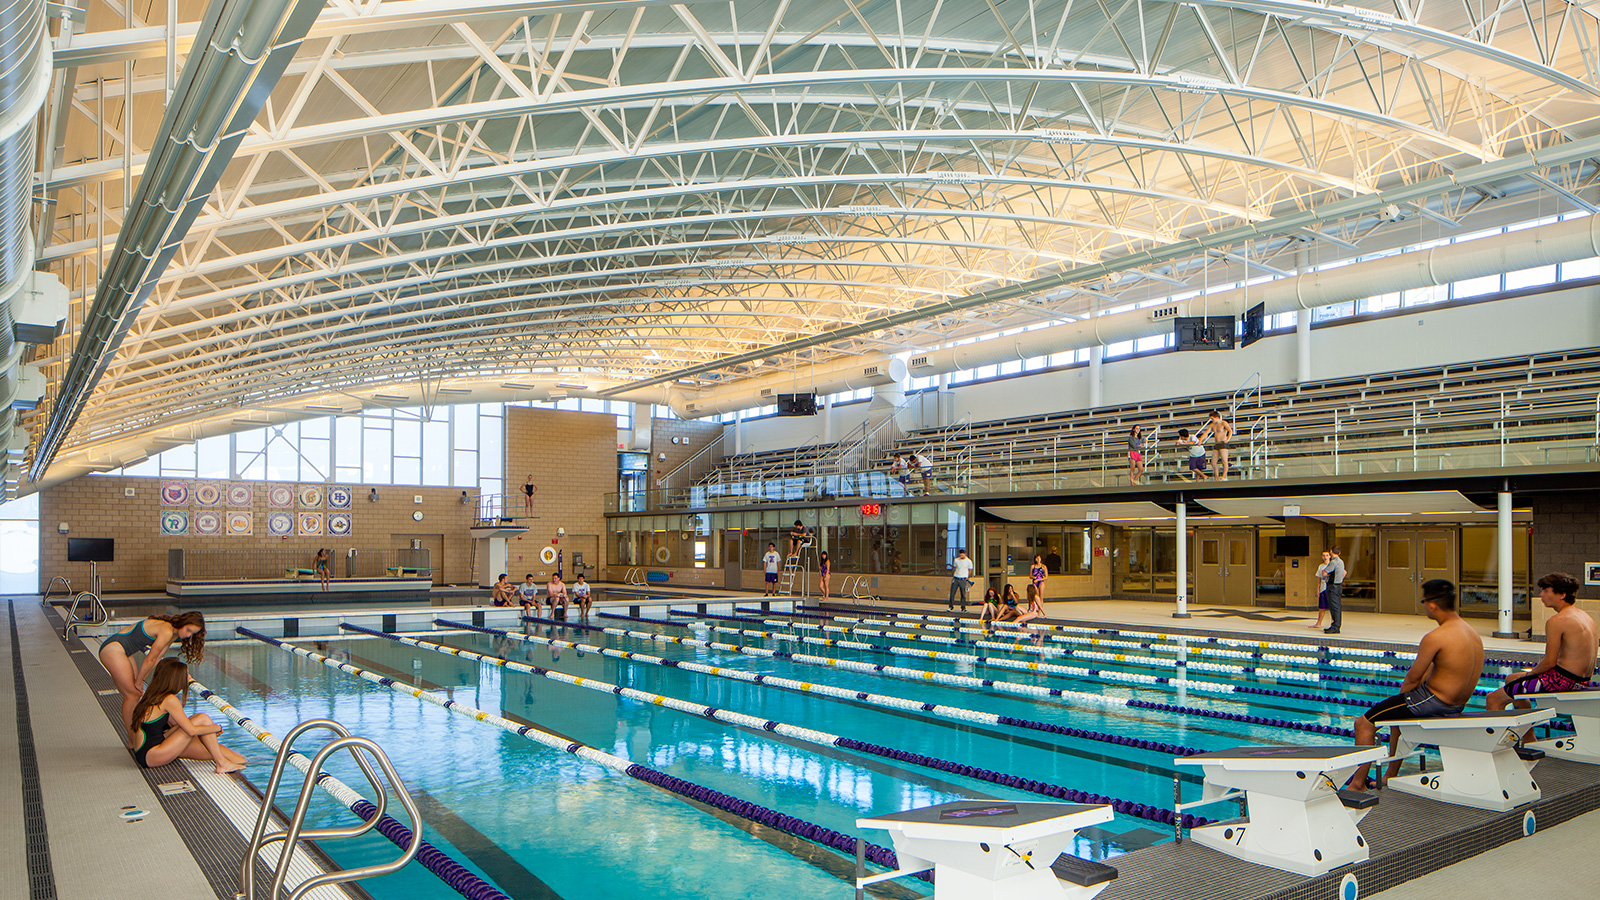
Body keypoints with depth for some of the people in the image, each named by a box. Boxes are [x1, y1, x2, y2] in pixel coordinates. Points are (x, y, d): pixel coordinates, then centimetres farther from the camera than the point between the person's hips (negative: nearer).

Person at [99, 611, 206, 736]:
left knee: (133, 695, 11)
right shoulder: (167, 631, -23)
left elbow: (157, 658, 8)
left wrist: (141, 679, 4)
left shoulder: (173, 633, 6)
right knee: (133, 695, -6)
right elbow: (150, 660, -16)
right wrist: (139, 681, -5)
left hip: (120, 652, 10)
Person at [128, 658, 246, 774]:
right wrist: (216, 728, 0)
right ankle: (222, 764, -8)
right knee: (203, 719, -11)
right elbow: (191, 730, -15)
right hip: (150, 756, -9)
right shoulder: (169, 700, -15)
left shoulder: (152, 696, 14)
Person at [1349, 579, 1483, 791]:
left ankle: (1359, 783, 6)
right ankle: (1391, 775, 40)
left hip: (1433, 702, -10)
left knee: (1364, 723, -2)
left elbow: (1413, 678, -16)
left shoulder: (1435, 638, -23)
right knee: (1397, 713, 34)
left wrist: (1401, 695, 6)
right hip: (1457, 706, 10)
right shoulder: (1471, 631, 6)